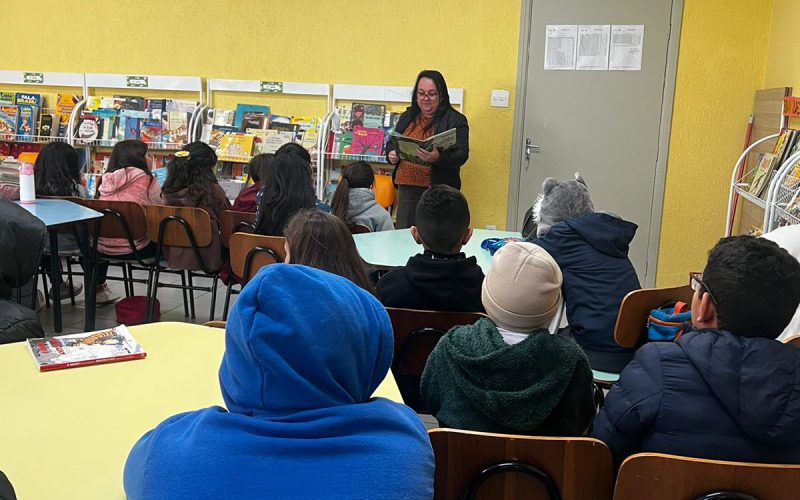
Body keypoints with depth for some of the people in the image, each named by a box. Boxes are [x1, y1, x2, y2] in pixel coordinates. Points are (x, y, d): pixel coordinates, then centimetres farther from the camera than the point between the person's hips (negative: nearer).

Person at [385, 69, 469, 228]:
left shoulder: (456, 120, -2)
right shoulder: (407, 116, 15)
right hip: (407, 190, 5)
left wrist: (437, 158, -29)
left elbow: (461, 155, -10)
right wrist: (391, 154, -1)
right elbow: (392, 143, 23)